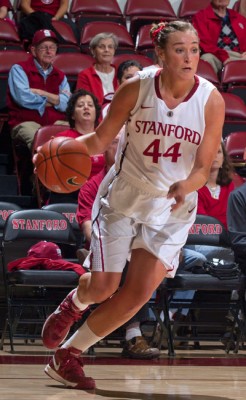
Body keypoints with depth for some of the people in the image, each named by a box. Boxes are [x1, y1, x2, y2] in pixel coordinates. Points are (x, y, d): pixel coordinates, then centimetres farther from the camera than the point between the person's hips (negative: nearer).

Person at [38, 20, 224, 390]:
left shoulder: (210, 100, -13)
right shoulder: (136, 88, -13)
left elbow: (203, 167, -11)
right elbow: (101, 139, -5)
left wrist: (184, 187, -33)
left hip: (172, 207, 1)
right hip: (123, 196, -1)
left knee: (140, 292, -6)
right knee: (102, 287, -1)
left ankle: (68, 355, 10)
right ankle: (73, 305, 38)